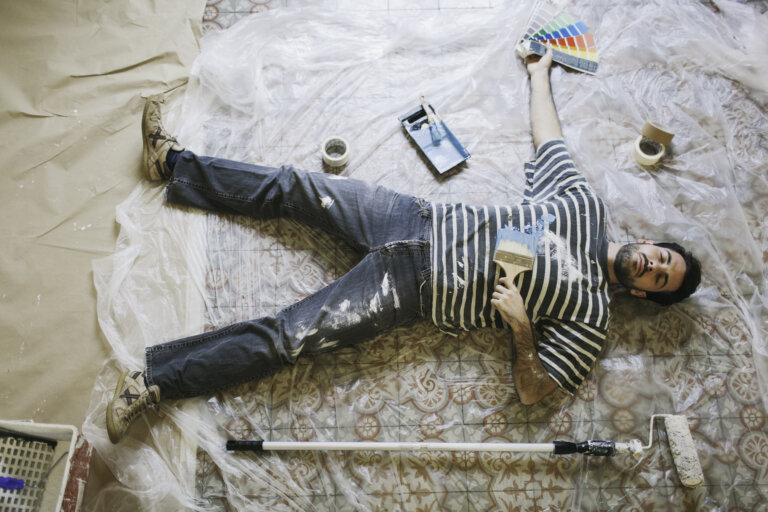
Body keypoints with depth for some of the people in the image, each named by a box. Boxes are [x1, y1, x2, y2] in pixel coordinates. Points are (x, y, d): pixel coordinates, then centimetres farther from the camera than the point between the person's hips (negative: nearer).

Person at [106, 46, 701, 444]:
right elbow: (548, 139, 20)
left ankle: (157, 378, -1)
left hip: (411, 292, -4)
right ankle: (173, 162, 17)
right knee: (293, 187, 1)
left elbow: (533, 389, -5)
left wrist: (522, 327, -21)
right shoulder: (586, 205, 9)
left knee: (287, 336, -13)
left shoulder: (590, 320, -1)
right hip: (420, 223, 5)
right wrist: (540, 72, 26)